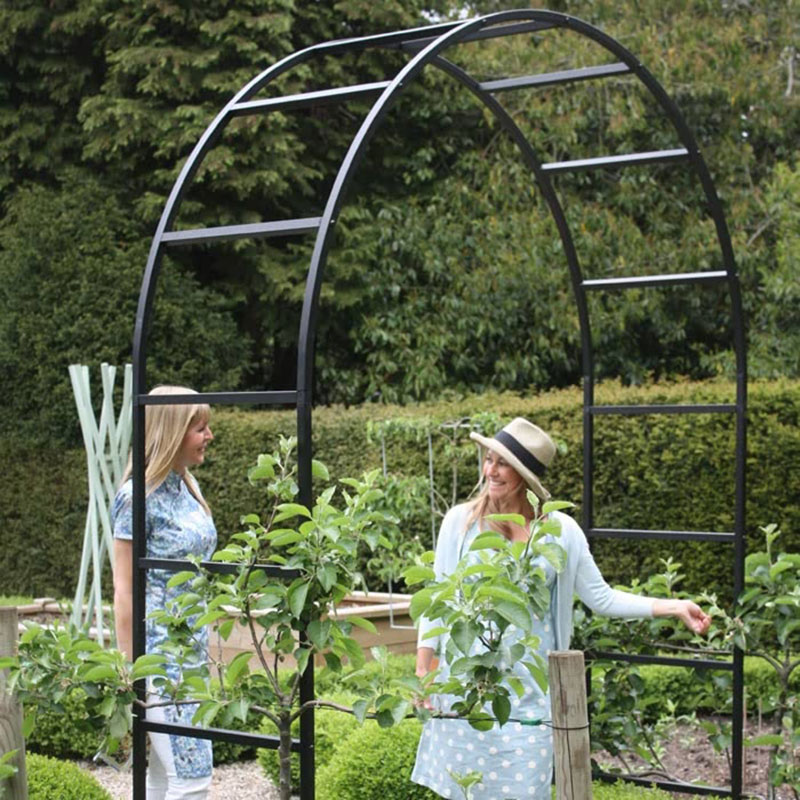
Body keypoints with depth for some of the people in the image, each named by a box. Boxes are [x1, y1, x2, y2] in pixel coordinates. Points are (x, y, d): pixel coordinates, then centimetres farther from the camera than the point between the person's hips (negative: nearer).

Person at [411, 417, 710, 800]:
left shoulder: (561, 530, -2)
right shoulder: (461, 520, -3)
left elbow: (601, 598, 4)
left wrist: (674, 607, -1)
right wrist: (423, 674, 1)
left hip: (529, 689, 0)